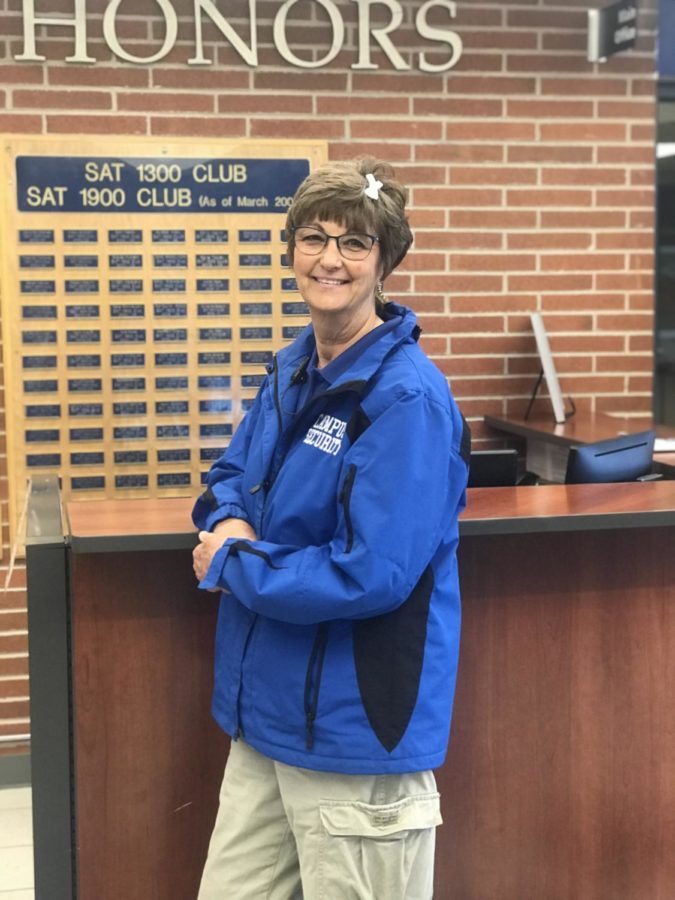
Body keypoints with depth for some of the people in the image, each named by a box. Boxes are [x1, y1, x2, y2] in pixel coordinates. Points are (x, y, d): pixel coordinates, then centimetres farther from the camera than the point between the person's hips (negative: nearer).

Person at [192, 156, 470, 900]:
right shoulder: (292, 371, 7)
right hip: (267, 716, 8)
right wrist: (229, 524, -6)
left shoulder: (407, 398, -19)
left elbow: (372, 576, -25)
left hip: (359, 736, -8)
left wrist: (232, 565, -13)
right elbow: (231, 475, 19)